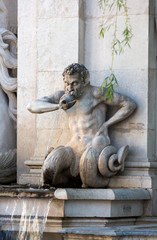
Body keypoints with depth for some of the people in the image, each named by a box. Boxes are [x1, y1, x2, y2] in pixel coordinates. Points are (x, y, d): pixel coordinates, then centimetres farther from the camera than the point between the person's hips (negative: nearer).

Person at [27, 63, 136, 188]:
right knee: (49, 172, -23)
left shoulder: (96, 92, -7)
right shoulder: (64, 95, 10)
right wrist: (58, 106, -15)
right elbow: (32, 106, 3)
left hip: (95, 146, -4)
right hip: (75, 148, 4)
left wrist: (106, 124, -7)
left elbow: (130, 104, -6)